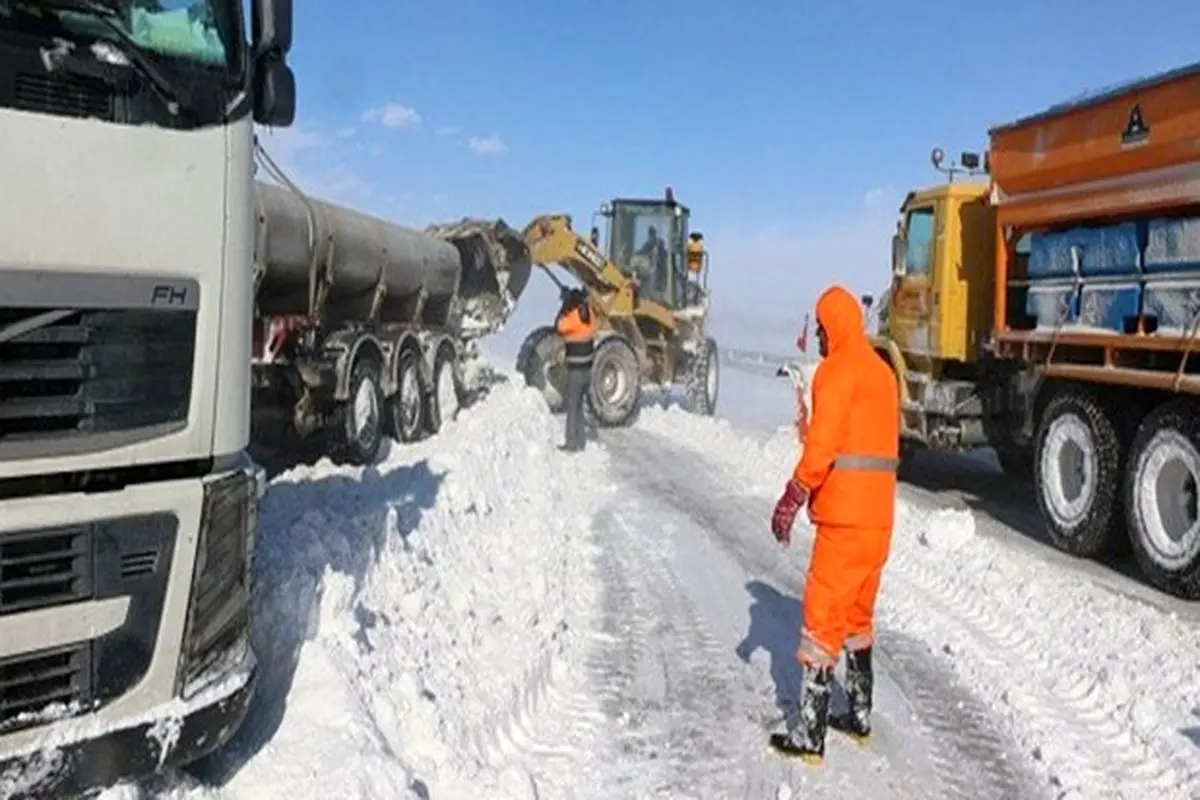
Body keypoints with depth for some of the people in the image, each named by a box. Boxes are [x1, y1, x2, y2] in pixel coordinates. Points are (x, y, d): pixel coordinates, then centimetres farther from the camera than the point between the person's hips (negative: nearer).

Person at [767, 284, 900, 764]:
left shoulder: (837, 370, -11)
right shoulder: (882, 370, 16)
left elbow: (821, 446, -19)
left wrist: (791, 500, -13)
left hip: (844, 515, -9)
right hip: (880, 513, 9)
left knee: (822, 617, -5)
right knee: (857, 614, 19)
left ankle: (810, 734, -3)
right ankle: (859, 714, 28)